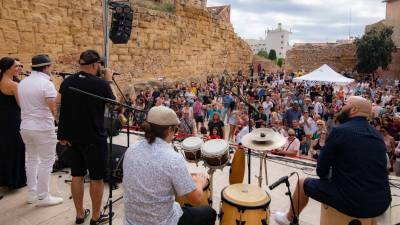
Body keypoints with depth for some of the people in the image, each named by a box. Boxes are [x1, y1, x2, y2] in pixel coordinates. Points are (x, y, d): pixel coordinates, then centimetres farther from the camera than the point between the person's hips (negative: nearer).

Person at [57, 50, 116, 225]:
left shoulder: (67, 82, 1)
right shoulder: (100, 83, -17)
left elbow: (59, 106, 4)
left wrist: (63, 134, 12)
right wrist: (109, 81, 6)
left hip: (73, 137, 6)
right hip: (94, 138, -6)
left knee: (77, 175, 15)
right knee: (96, 178, 8)